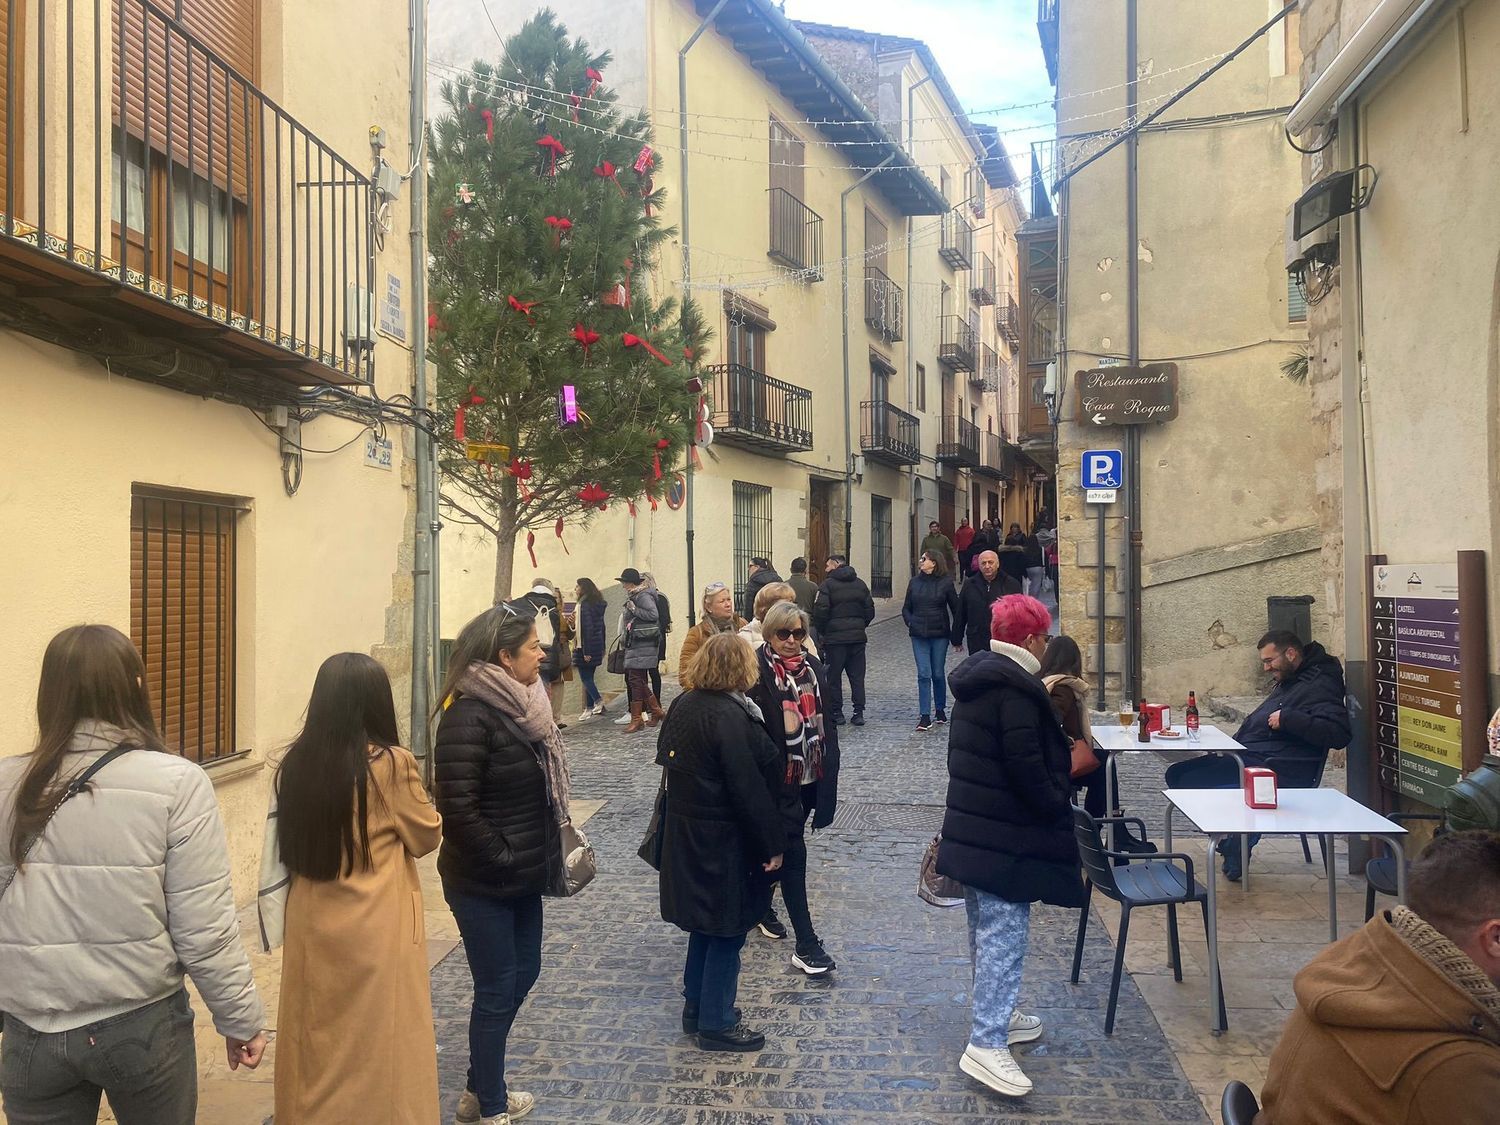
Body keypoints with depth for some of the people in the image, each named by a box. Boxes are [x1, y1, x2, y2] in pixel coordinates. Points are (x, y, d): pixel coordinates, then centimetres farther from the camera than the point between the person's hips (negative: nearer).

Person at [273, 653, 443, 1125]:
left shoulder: (295, 763, -3)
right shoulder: (391, 764, -17)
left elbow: (287, 848, 8)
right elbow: (428, 837, -4)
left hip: (312, 927, 5)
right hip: (377, 931, -5)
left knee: (319, 1040, 19)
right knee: (380, 1046, 10)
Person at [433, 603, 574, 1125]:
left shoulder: (522, 704, 4)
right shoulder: (469, 715, -23)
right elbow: (457, 806, -26)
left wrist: (545, 852, 9)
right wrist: (501, 859, -17)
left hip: (525, 876, 9)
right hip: (483, 885, -9)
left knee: (523, 973, 20)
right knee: (497, 991, 5)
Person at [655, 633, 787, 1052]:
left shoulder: (683, 705, 3)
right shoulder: (730, 716, -24)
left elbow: (668, 760, 12)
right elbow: (748, 788, -23)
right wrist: (772, 844, -15)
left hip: (686, 833, 9)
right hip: (725, 842, -9)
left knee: (706, 923, 22)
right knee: (727, 930, 6)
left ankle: (697, 1007, 35)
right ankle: (716, 1024, 18)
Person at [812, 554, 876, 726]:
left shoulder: (827, 585, -8)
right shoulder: (860, 584, 9)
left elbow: (821, 610, -15)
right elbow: (870, 610, 9)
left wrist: (821, 631, -3)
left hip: (834, 636, -5)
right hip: (858, 637, 5)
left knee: (834, 676, 4)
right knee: (857, 675, 8)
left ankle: (836, 712, 6)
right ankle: (859, 712, 7)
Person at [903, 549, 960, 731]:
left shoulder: (945, 583, -2)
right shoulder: (914, 582, 5)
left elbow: (956, 608, 2)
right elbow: (906, 608, 13)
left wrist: (956, 634, -2)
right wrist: (910, 622, -5)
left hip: (940, 634, -1)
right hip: (919, 635, 2)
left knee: (938, 674, 8)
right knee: (924, 674, -4)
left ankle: (940, 710, 26)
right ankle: (925, 716, -4)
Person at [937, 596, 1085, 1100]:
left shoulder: (975, 677, 11)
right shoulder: (1016, 688, -19)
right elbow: (1026, 764, -24)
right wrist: (1059, 807, -9)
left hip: (970, 827, 10)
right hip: (1007, 836, -10)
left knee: (986, 928, 19)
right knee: (1005, 933, -6)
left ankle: (996, 1017, 33)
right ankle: (987, 1045, -6)